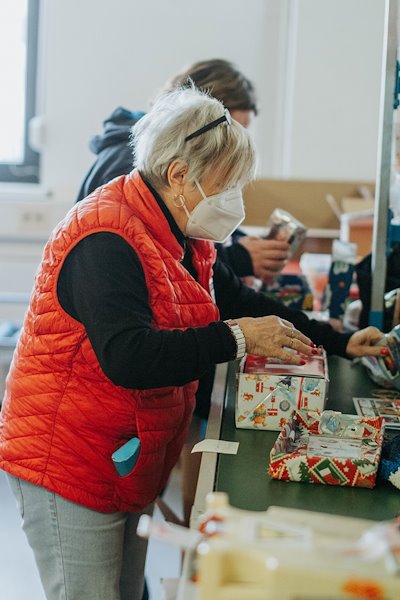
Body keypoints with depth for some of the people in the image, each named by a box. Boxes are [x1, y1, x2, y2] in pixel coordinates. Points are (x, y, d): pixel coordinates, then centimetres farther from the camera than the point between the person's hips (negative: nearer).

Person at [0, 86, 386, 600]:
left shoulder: (182, 236, 8)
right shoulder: (107, 239, -23)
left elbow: (238, 302, 15)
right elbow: (127, 358, -34)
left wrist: (339, 342, 8)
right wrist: (235, 339, -29)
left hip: (134, 461, 9)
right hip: (68, 467, -9)